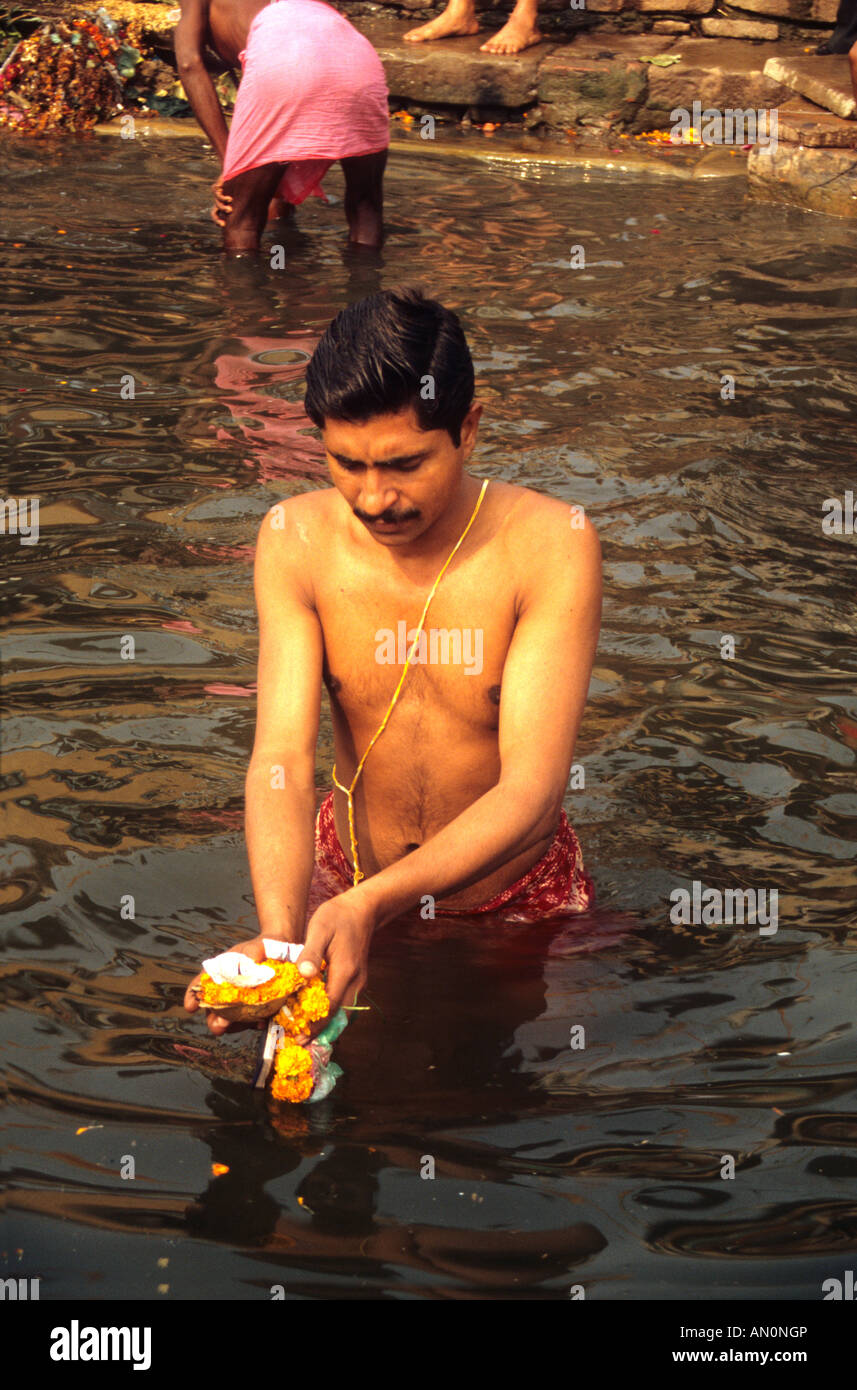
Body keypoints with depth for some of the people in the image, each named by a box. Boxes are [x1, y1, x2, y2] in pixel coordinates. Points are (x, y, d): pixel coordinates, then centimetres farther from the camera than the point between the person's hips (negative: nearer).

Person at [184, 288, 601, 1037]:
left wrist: (373, 904, -44)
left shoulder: (551, 544, -23)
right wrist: (278, 937, -40)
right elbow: (282, 755, -21)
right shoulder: (296, 539, -13)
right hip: (345, 885, 2)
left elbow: (531, 790, -29)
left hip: (514, 892, -2)